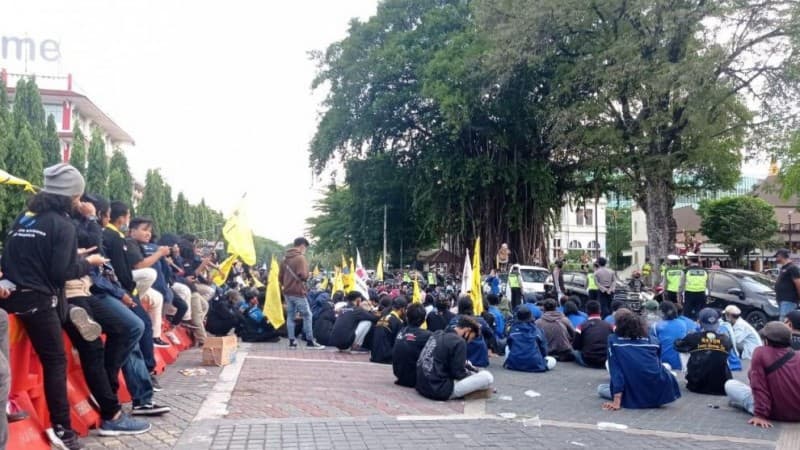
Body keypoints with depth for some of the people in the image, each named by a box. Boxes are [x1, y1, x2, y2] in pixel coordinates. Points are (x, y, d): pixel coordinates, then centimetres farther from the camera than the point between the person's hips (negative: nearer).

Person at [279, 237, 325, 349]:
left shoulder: (285, 258, 12)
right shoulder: (300, 257, -12)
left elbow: (280, 276, 13)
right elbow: (303, 275, -21)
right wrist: (307, 276, 0)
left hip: (287, 292, 8)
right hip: (298, 292, -8)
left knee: (290, 316, 9)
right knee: (307, 316, 1)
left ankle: (292, 341, 8)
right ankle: (310, 341, 2)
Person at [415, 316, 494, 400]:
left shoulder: (438, 334, 12)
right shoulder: (458, 342, -13)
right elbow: (459, 374, -10)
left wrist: (473, 369, 20)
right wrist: (474, 374, 10)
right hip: (439, 390, -9)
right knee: (487, 377, -6)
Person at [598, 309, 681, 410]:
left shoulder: (613, 340, 3)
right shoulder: (652, 341, 13)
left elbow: (615, 370, -5)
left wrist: (616, 401, -10)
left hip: (636, 397, -5)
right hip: (660, 393, 5)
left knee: (600, 388, 21)